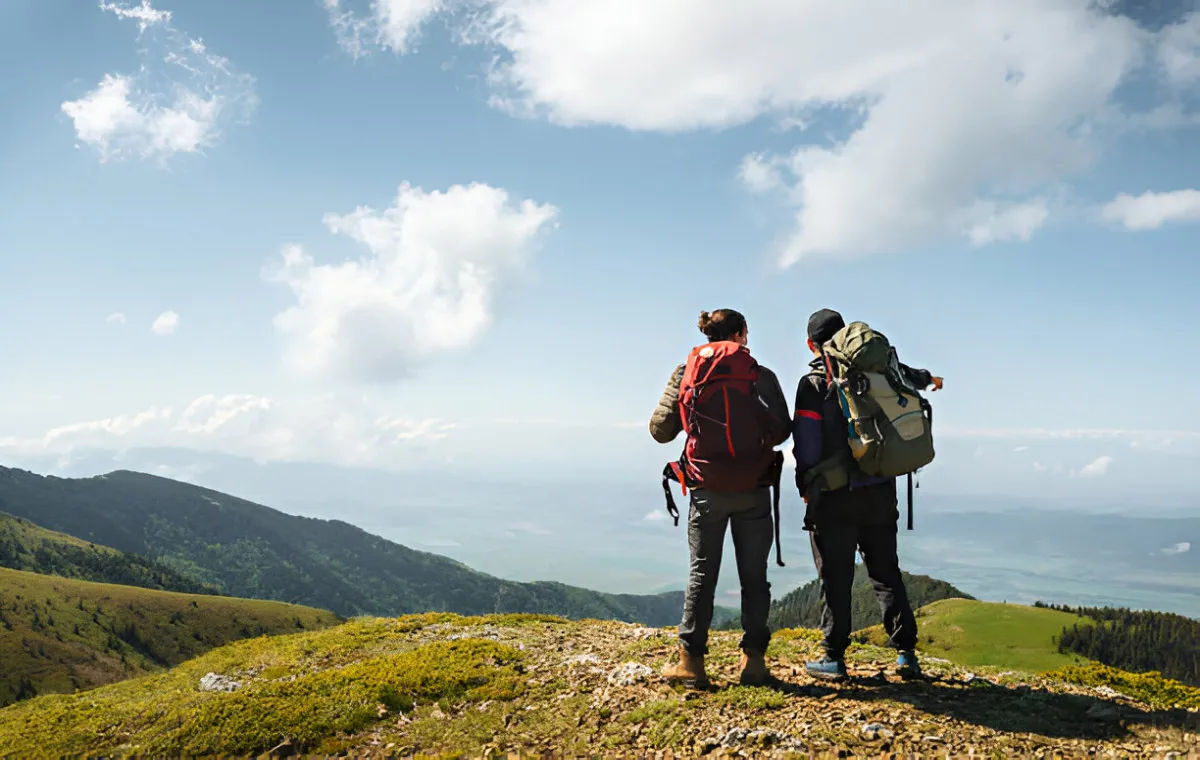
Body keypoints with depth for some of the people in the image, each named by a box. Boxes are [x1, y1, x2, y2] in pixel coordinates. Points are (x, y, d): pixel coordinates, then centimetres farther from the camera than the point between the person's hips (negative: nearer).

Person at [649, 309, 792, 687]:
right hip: (753, 491, -1)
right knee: (754, 577, 9)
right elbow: (782, 429, -2)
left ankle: (691, 659, 9)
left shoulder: (685, 373, 2)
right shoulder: (761, 375, -1)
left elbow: (660, 429, 2)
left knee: (702, 574, 8)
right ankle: (753, 660, 12)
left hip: (707, 491, 1)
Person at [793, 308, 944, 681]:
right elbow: (907, 375, 27)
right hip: (880, 491, 5)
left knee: (835, 579, 3)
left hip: (834, 497, -4)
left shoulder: (813, 384, -9)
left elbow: (806, 443, -12)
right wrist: (929, 378, 50)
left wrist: (805, 487, 0)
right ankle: (907, 655, 15)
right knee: (886, 573, 14)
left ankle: (834, 657, 7)